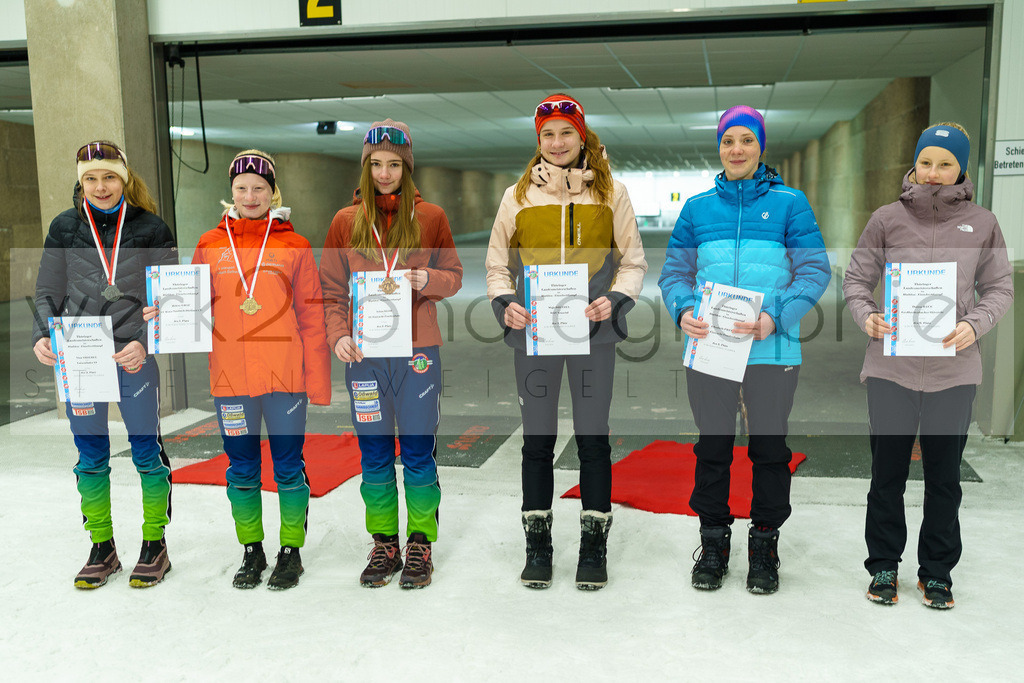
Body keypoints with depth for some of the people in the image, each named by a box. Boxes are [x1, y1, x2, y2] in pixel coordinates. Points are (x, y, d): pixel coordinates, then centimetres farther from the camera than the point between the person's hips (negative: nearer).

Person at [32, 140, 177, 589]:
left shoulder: (151, 229, 0)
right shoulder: (64, 228, 7)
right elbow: (48, 294, 10)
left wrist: (145, 343, -16)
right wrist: (42, 336, -8)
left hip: (136, 358, -2)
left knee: (146, 450, 4)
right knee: (90, 455, 10)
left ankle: (154, 545, 21)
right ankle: (101, 549, 25)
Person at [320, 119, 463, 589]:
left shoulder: (430, 217, 5)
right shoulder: (346, 221, 8)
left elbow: (454, 276, 9)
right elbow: (332, 291, 9)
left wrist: (427, 279, -13)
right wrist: (338, 335, -7)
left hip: (417, 352, -1)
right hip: (365, 354, 2)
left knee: (418, 451, 2)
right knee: (374, 453, 7)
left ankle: (420, 544, 17)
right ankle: (384, 544, 21)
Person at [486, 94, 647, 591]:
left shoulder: (610, 191, 7)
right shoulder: (518, 195, 9)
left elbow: (633, 261, 7)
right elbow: (497, 264, 12)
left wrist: (614, 300, -11)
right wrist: (505, 303, -7)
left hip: (592, 331, -1)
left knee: (593, 437, 4)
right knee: (537, 439, 7)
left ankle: (594, 545, 19)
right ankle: (537, 545, 21)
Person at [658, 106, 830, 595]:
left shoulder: (789, 202, 4)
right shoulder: (697, 207, 11)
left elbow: (814, 272, -1)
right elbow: (674, 272, 12)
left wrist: (776, 316, -17)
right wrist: (683, 311, -9)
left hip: (772, 351, -1)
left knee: (770, 449, 8)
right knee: (712, 447, 11)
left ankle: (765, 543, 26)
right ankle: (713, 541, 27)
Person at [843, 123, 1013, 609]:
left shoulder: (982, 223, 5)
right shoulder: (887, 218, 2)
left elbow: (999, 288, 7)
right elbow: (856, 278, 6)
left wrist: (975, 324, -12)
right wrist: (866, 317, -13)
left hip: (954, 369, 1)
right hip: (890, 366, -1)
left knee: (944, 476, 11)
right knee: (887, 472, 8)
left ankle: (937, 571, 27)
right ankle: (884, 565, 24)